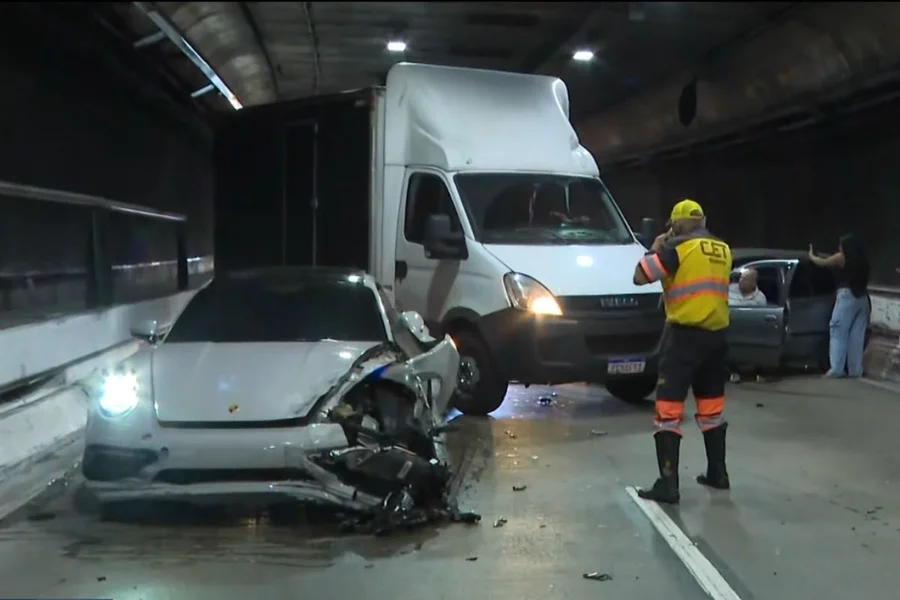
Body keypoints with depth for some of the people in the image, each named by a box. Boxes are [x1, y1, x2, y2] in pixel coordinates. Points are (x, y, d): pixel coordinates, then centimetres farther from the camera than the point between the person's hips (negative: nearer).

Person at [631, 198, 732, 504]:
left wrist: (655, 248, 8)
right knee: (711, 406, 19)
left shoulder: (678, 247, -8)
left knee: (668, 408, -6)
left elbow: (640, 276, -8)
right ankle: (717, 473, 27)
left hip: (686, 335, -7)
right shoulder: (722, 249, 12)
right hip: (717, 335, 7)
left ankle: (668, 484, -11)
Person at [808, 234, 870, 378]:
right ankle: (856, 369, 5)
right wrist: (823, 256, 39)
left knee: (839, 333, -5)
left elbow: (821, 262, 11)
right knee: (857, 335, 6)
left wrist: (812, 256, 31)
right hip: (862, 298, 6)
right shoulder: (862, 260, 16)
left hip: (847, 296, -6)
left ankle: (836, 369, -12)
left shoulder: (842, 257, 0)